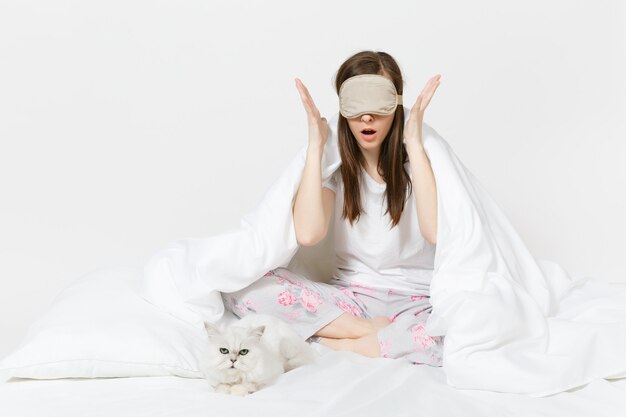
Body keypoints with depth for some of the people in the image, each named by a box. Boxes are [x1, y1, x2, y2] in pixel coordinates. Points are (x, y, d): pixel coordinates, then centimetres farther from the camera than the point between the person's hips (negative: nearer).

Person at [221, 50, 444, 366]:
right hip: (349, 298, 2)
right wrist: (316, 145, -16)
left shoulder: (420, 162, -4)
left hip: (412, 302, -2)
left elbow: (438, 232, -25)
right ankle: (374, 332, -19)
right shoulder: (336, 167, 1)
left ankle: (333, 343, -22)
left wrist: (414, 144, -22)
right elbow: (307, 234, -19)